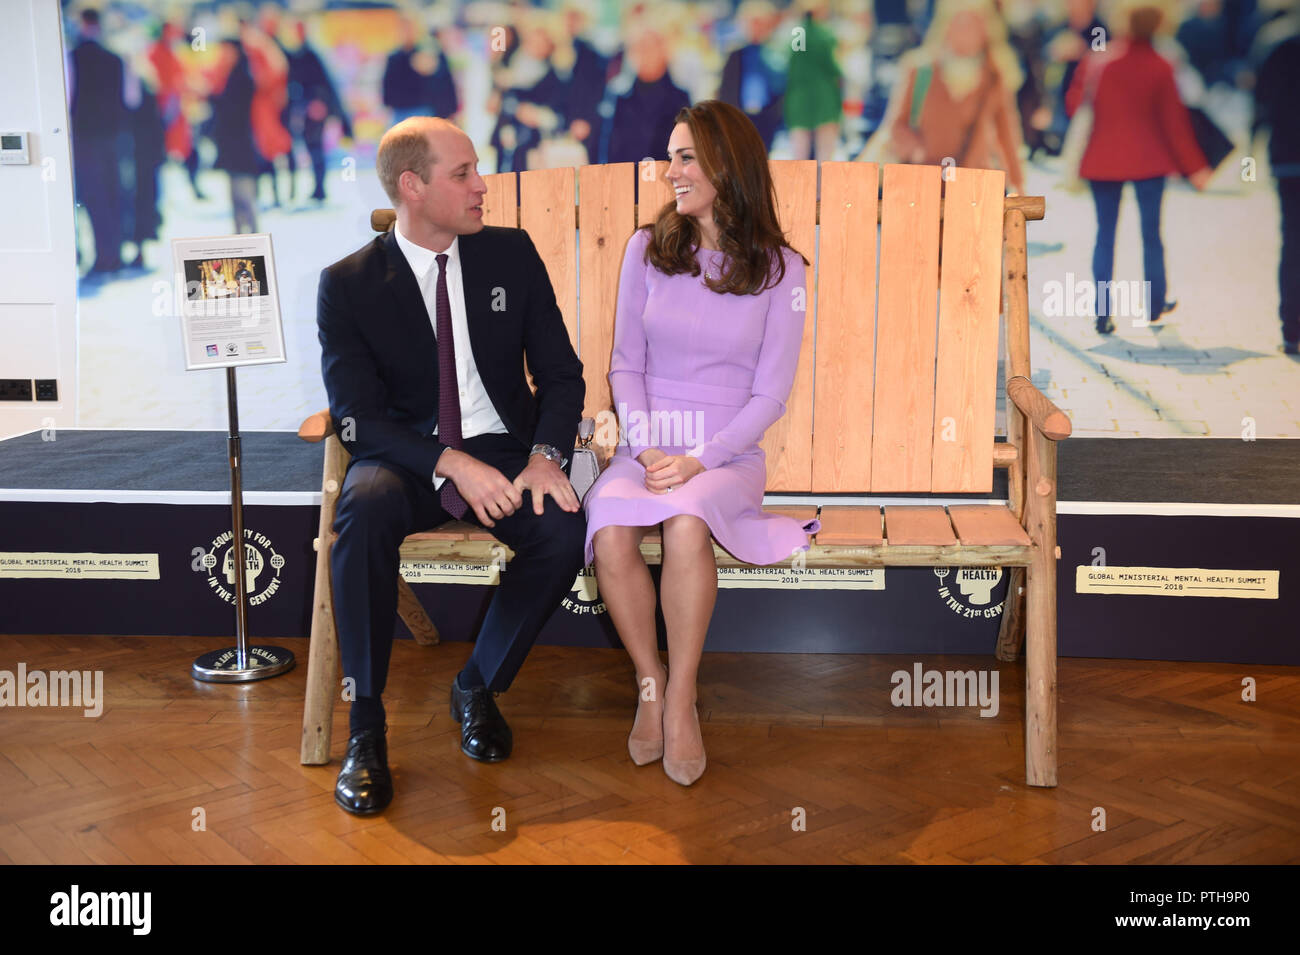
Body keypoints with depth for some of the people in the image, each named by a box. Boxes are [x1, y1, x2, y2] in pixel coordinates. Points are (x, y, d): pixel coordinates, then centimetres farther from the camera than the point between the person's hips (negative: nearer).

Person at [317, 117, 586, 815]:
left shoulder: (511, 254, 5)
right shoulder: (348, 284, -3)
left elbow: (560, 372, 5)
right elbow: (358, 416, -9)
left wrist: (545, 456, -14)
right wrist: (451, 464, -24)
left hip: (503, 448, 2)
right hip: (408, 457, -2)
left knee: (564, 531, -28)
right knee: (363, 515, -35)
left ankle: (478, 687, -2)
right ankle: (365, 726, -19)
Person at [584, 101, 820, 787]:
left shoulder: (779, 268, 2)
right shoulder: (648, 249, 10)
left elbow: (770, 394, -1)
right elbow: (625, 364, 9)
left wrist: (697, 460, -14)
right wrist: (646, 446, -8)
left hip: (728, 453, -2)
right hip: (647, 444, 2)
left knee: (685, 523, -35)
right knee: (609, 532, -30)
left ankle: (681, 700, -17)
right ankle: (650, 682, -7)